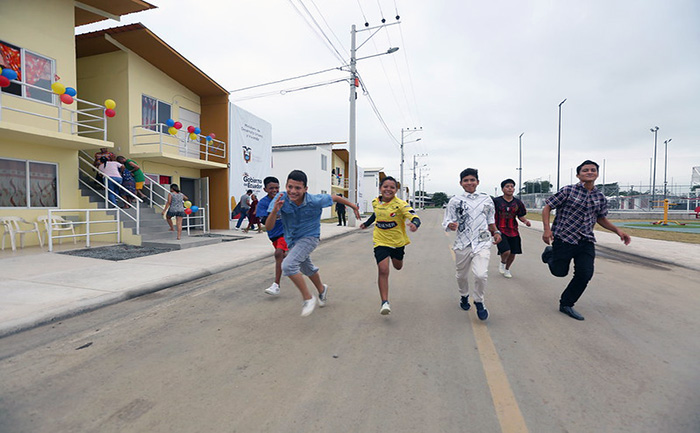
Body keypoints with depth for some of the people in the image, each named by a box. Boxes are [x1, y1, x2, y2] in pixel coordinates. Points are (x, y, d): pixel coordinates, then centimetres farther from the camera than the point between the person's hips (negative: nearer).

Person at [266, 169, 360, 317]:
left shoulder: (315, 201, -28)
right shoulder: (281, 199, -24)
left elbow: (334, 197, -7)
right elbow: (268, 227, -28)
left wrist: (352, 205, 7)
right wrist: (275, 210, -47)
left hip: (309, 237, -5)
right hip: (292, 240, 5)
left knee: (288, 265, -26)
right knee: (307, 269, 26)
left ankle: (308, 299, -6)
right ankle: (322, 290, 56)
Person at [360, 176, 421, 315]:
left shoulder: (400, 204, -19)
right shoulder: (375, 202, -5)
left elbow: (416, 218, -29)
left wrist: (414, 224, -51)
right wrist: (366, 223, 28)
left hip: (398, 241, 0)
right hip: (381, 241, 1)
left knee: (398, 267, 23)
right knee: (383, 270, -13)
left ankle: (396, 256, 62)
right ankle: (384, 302, -4)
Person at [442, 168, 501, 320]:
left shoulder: (486, 199, 10)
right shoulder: (455, 201, 3)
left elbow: (490, 220, 22)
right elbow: (446, 222, 0)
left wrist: (495, 232, 5)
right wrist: (451, 225, -23)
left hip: (482, 243, 0)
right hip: (462, 244, 0)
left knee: (481, 275, -17)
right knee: (462, 275, 13)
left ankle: (479, 302, 10)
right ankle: (464, 296, 45)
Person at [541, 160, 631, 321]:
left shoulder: (601, 198, 8)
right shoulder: (568, 190, -8)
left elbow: (601, 219, 23)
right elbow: (547, 207, -6)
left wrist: (618, 231, 7)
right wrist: (547, 229, -18)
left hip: (586, 242, 5)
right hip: (563, 239, -4)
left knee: (585, 275, -4)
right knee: (559, 271, 4)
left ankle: (566, 304, 14)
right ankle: (550, 253, 38)